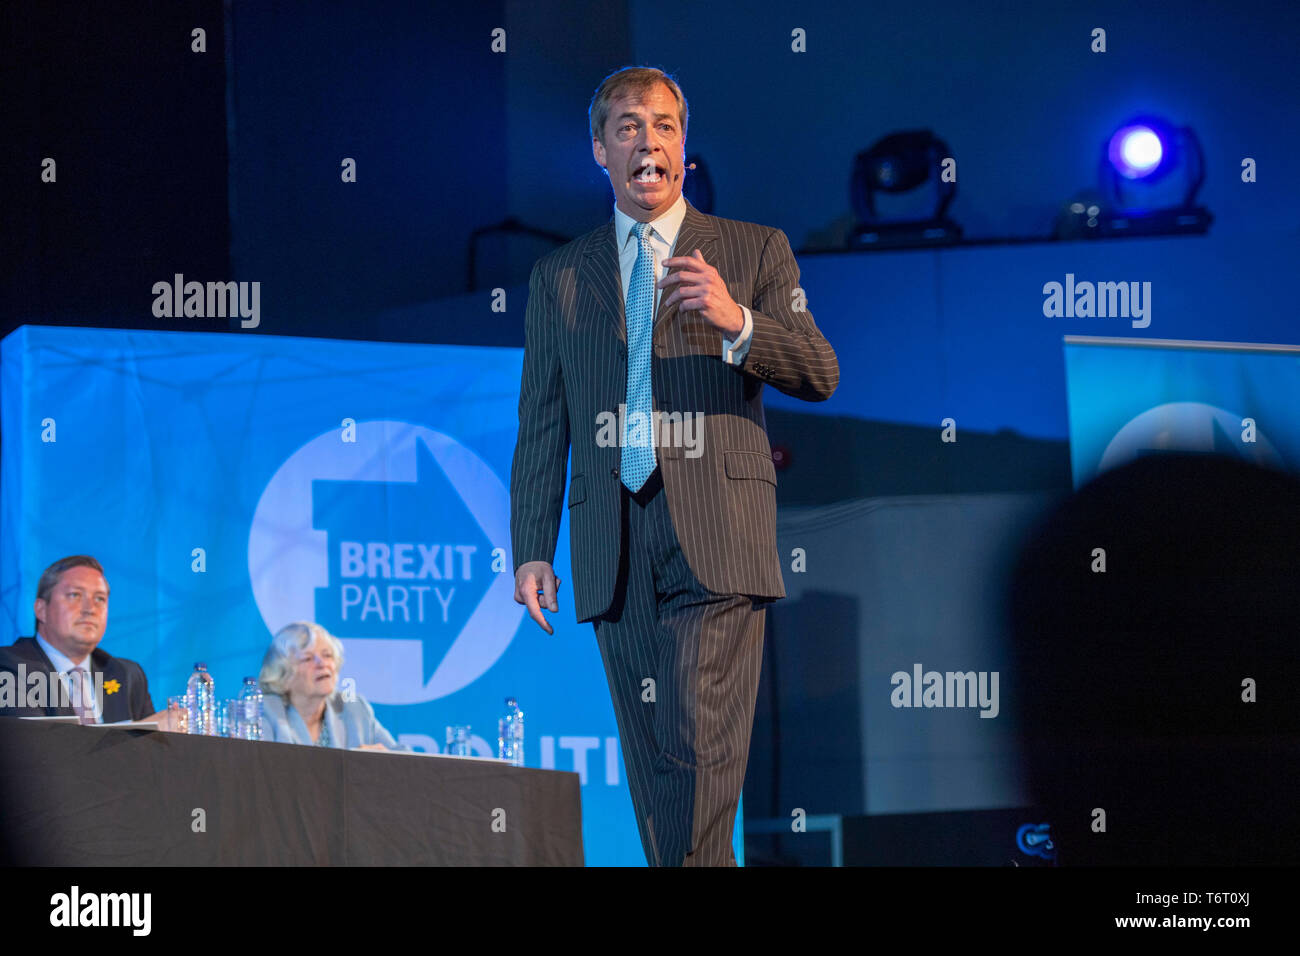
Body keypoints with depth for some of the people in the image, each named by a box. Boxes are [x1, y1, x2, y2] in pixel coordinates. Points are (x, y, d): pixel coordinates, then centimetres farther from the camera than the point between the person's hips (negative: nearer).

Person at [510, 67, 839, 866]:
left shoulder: (755, 252, 10)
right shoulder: (560, 276, 17)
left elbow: (820, 377, 1)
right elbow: (541, 426, 15)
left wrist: (737, 322, -17)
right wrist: (531, 549, 6)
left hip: (716, 536, -3)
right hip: (615, 550, 3)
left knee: (703, 745, -15)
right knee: (651, 760, 2)